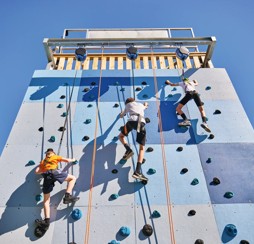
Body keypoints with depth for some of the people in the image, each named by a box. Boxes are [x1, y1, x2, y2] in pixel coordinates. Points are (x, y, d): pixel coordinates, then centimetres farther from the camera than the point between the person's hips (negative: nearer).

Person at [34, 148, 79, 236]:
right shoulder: (55, 157, 25)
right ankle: (68, 196, -7)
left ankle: (47, 220, -6)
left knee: (46, 200, 8)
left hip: (46, 176, 4)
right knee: (73, 178, 11)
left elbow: (37, 171, 24)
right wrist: (73, 160, 41)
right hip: (54, 172, -4)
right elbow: (68, 160, 20)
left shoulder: (43, 161, 35)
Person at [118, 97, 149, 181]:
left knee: (121, 136, 27)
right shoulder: (140, 104, 38)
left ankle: (128, 149, -3)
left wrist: (123, 112, 65)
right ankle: (137, 171, -11)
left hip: (132, 121, -2)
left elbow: (121, 116, 43)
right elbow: (145, 106, 64)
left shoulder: (128, 105, 31)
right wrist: (145, 105, 87)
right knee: (142, 148, 5)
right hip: (141, 122, 2)